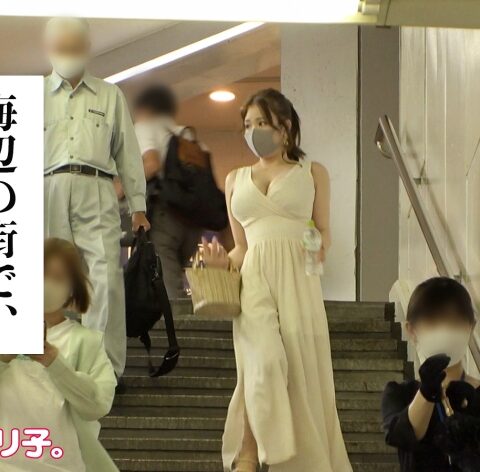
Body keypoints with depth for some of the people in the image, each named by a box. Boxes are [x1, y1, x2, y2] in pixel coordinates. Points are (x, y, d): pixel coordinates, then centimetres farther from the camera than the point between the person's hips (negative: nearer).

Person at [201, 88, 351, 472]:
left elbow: (324, 232, 13)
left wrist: (320, 248, -9)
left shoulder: (313, 173, 15)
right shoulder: (236, 179, 22)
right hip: (254, 281, 1)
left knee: (303, 373, -9)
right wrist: (222, 260, 2)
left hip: (297, 281, 0)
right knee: (265, 362, -23)